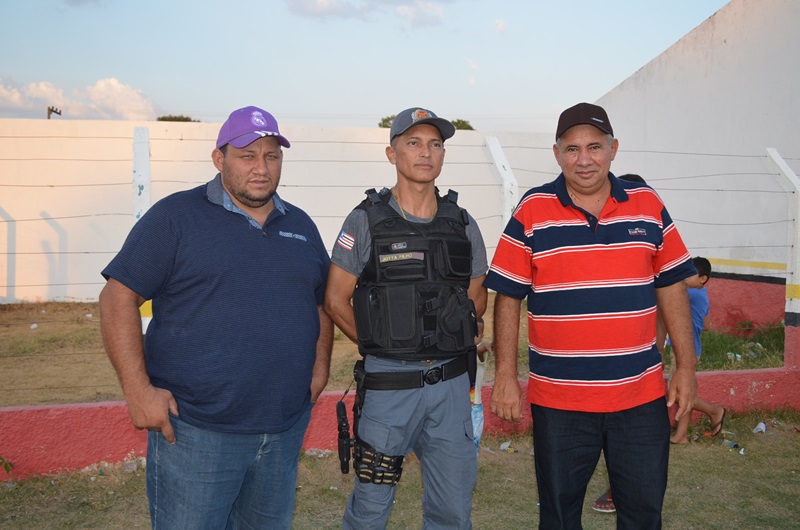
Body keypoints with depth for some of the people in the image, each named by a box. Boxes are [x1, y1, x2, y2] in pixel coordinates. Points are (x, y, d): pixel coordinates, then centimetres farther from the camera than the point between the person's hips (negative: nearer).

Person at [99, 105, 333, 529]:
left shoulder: (300, 225, 12)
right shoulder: (175, 217, -6)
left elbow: (323, 301, 22)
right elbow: (118, 296, -8)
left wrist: (320, 370, 9)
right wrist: (138, 388, -15)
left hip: (285, 429, 6)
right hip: (194, 431, -5)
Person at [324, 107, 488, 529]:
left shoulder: (462, 224, 6)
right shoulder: (366, 221, -4)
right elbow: (336, 300, 0)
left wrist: (447, 344, 6)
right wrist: (379, 346, 1)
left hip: (451, 385, 3)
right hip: (388, 384, -3)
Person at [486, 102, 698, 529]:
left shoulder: (648, 205, 4)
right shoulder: (531, 212, -3)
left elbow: (671, 288, 8)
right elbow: (507, 298, -2)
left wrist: (686, 367, 6)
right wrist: (505, 376, -5)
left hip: (641, 396, 2)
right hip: (558, 398, -1)